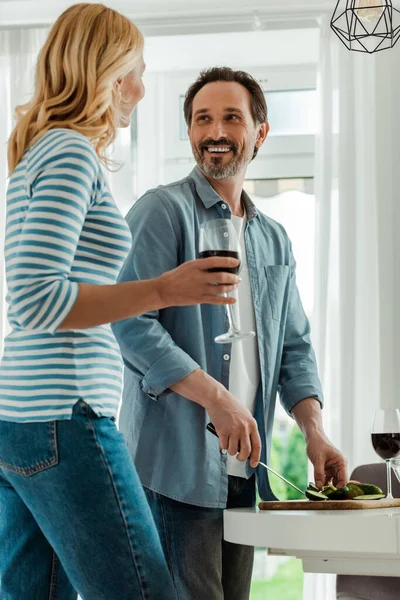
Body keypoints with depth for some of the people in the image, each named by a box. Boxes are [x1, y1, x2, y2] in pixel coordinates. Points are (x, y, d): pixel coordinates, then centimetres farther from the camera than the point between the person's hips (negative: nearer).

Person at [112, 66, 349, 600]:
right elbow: (131, 323, -14)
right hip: (175, 463, -7)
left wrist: (313, 431, 2)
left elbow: (294, 347, 19)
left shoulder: (274, 240, 18)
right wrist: (217, 399, -21)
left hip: (243, 470, 7)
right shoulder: (163, 211, -4)